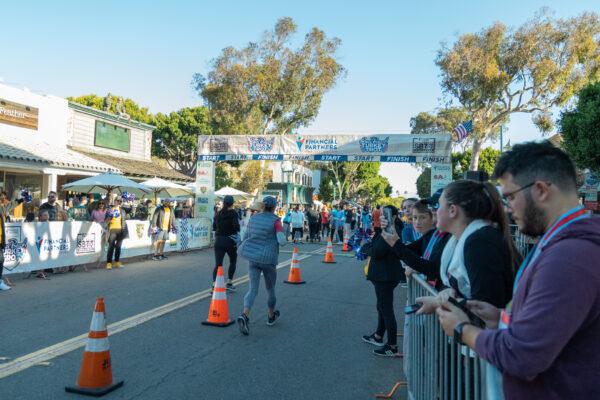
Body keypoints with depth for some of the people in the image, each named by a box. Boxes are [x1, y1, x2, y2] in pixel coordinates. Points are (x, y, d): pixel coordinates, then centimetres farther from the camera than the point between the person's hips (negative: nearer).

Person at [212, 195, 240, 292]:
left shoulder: (219, 213, 6)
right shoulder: (233, 213, -8)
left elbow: (214, 227, 12)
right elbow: (236, 226, -20)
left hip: (218, 241, 3)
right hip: (230, 241, -3)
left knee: (218, 264, -1)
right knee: (233, 262, 19)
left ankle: (214, 285, -15)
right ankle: (229, 283, 20)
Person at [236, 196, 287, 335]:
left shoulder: (253, 218, 6)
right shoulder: (275, 221, -9)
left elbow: (245, 237, 12)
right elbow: (282, 241, -17)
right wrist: (284, 238, 5)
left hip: (253, 259, 3)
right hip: (269, 260, -3)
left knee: (253, 289, -1)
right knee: (270, 289, 17)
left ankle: (245, 315, -24)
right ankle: (271, 316, 34)